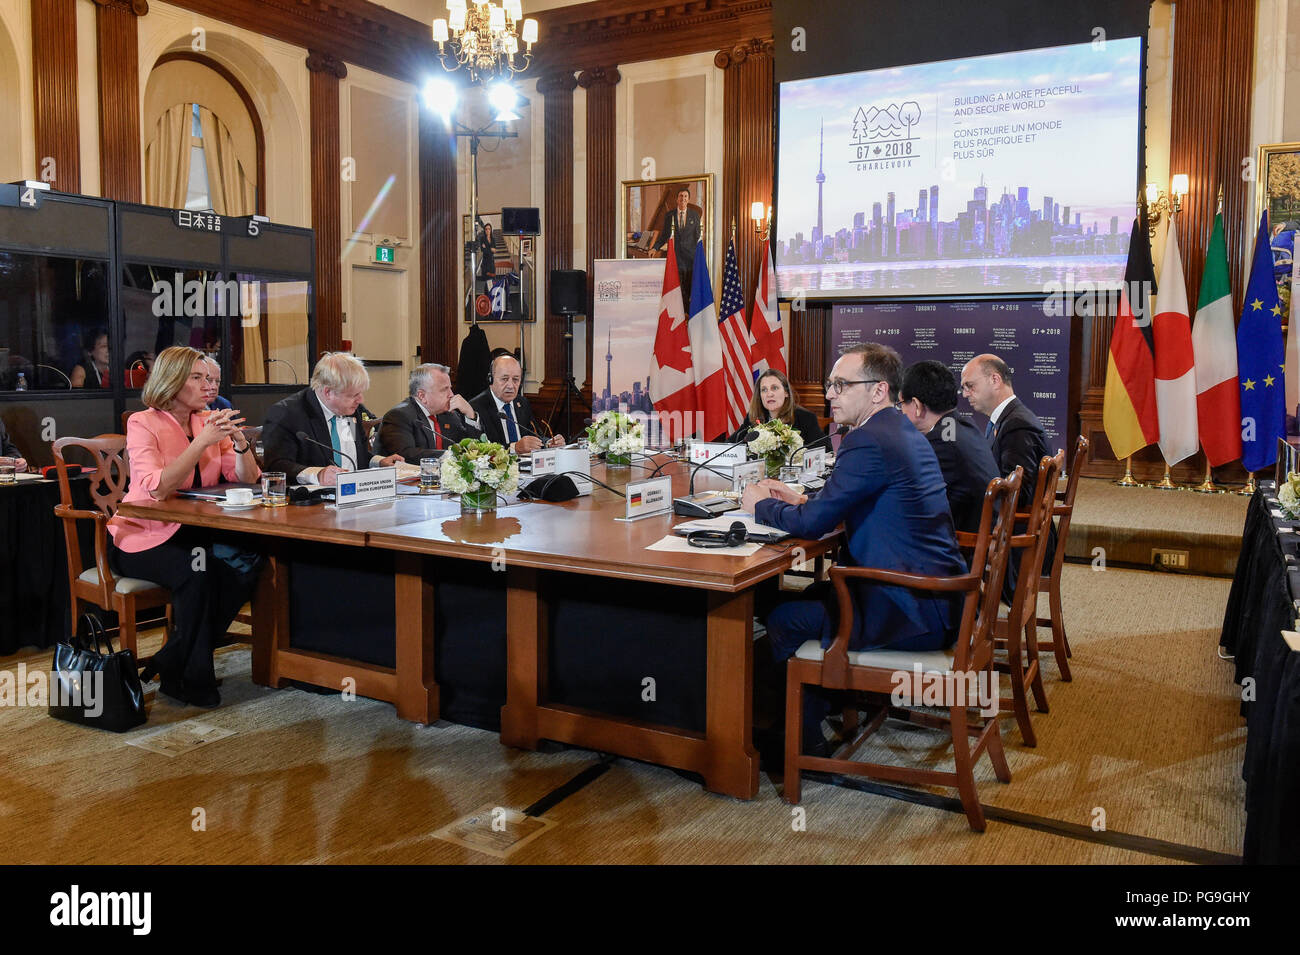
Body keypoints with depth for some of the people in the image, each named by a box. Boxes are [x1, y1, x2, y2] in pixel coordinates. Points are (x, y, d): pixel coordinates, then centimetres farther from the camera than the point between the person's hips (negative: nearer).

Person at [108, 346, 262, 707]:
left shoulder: (208, 421, 9)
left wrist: (239, 441, -14)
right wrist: (202, 442, -26)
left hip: (192, 532, 5)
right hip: (143, 537, -5)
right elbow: (157, 488, -23)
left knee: (246, 560, -25)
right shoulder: (143, 424, -7)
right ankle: (192, 680, -13)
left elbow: (247, 479, 4)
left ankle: (175, 663, -10)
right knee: (197, 569, -34)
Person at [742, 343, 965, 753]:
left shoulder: (867, 441, -20)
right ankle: (838, 696, 33)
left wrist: (761, 505, 0)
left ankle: (802, 740, 12)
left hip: (914, 612, -10)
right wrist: (800, 499, 13)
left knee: (782, 618, -5)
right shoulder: (907, 433, 12)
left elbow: (813, 523, -19)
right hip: (939, 597, 10)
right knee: (817, 594, 22)